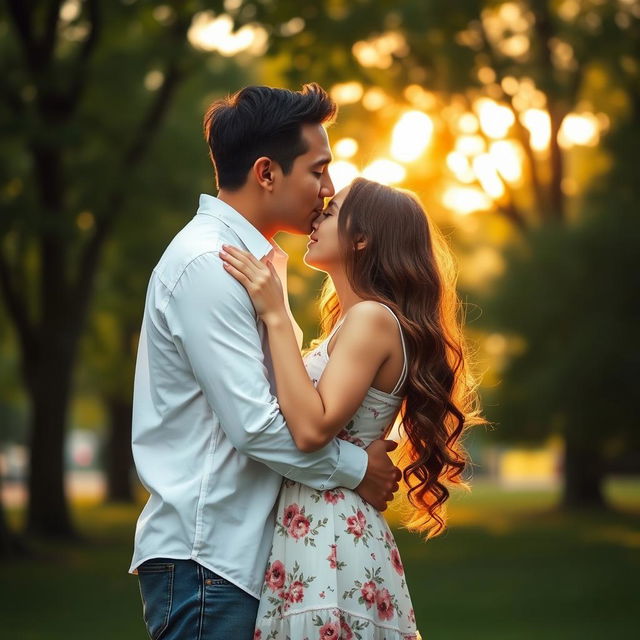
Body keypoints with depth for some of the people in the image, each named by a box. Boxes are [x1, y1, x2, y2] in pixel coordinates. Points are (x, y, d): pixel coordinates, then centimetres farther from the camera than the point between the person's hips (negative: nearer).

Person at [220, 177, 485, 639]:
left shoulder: (372, 317, -11)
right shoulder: (352, 322, 20)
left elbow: (312, 429, -22)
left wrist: (275, 314, -19)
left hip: (330, 538, -10)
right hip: (312, 533, 10)